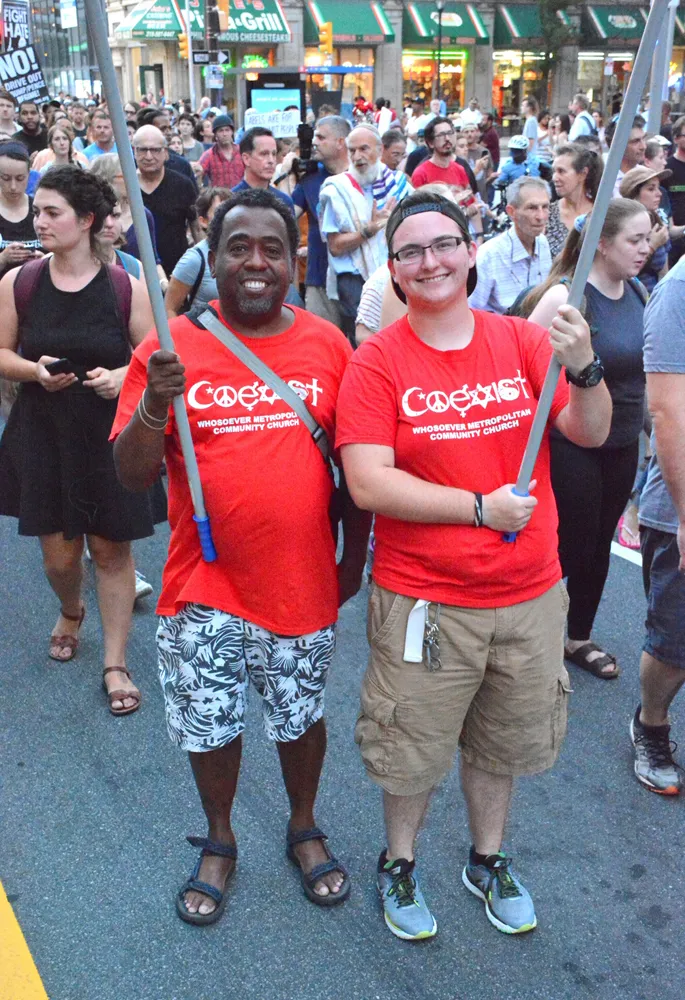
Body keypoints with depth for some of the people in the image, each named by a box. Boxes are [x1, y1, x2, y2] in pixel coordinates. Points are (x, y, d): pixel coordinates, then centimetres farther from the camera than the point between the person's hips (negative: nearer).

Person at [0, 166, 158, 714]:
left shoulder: (126, 287, -8)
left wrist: (123, 376, -20)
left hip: (110, 436, -1)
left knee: (111, 548, 6)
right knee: (59, 553, 9)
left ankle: (116, 663, 23)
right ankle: (71, 611, 47)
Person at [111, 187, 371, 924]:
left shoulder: (328, 345, -2)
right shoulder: (170, 346, -8)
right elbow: (132, 475, -9)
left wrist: (354, 558, 6)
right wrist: (155, 404, -27)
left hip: (304, 581, 1)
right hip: (205, 588, -1)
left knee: (300, 716, 19)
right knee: (209, 723, 15)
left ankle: (304, 829, 45)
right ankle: (218, 842, 42)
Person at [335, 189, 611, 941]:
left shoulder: (523, 341, -2)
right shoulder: (377, 361, -11)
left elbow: (591, 434, -6)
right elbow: (368, 484, -20)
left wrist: (584, 370, -25)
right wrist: (481, 506, -24)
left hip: (529, 594, 3)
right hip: (424, 602, -3)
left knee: (502, 743, 22)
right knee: (413, 747, 15)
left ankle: (487, 860, 48)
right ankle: (398, 862, 43)